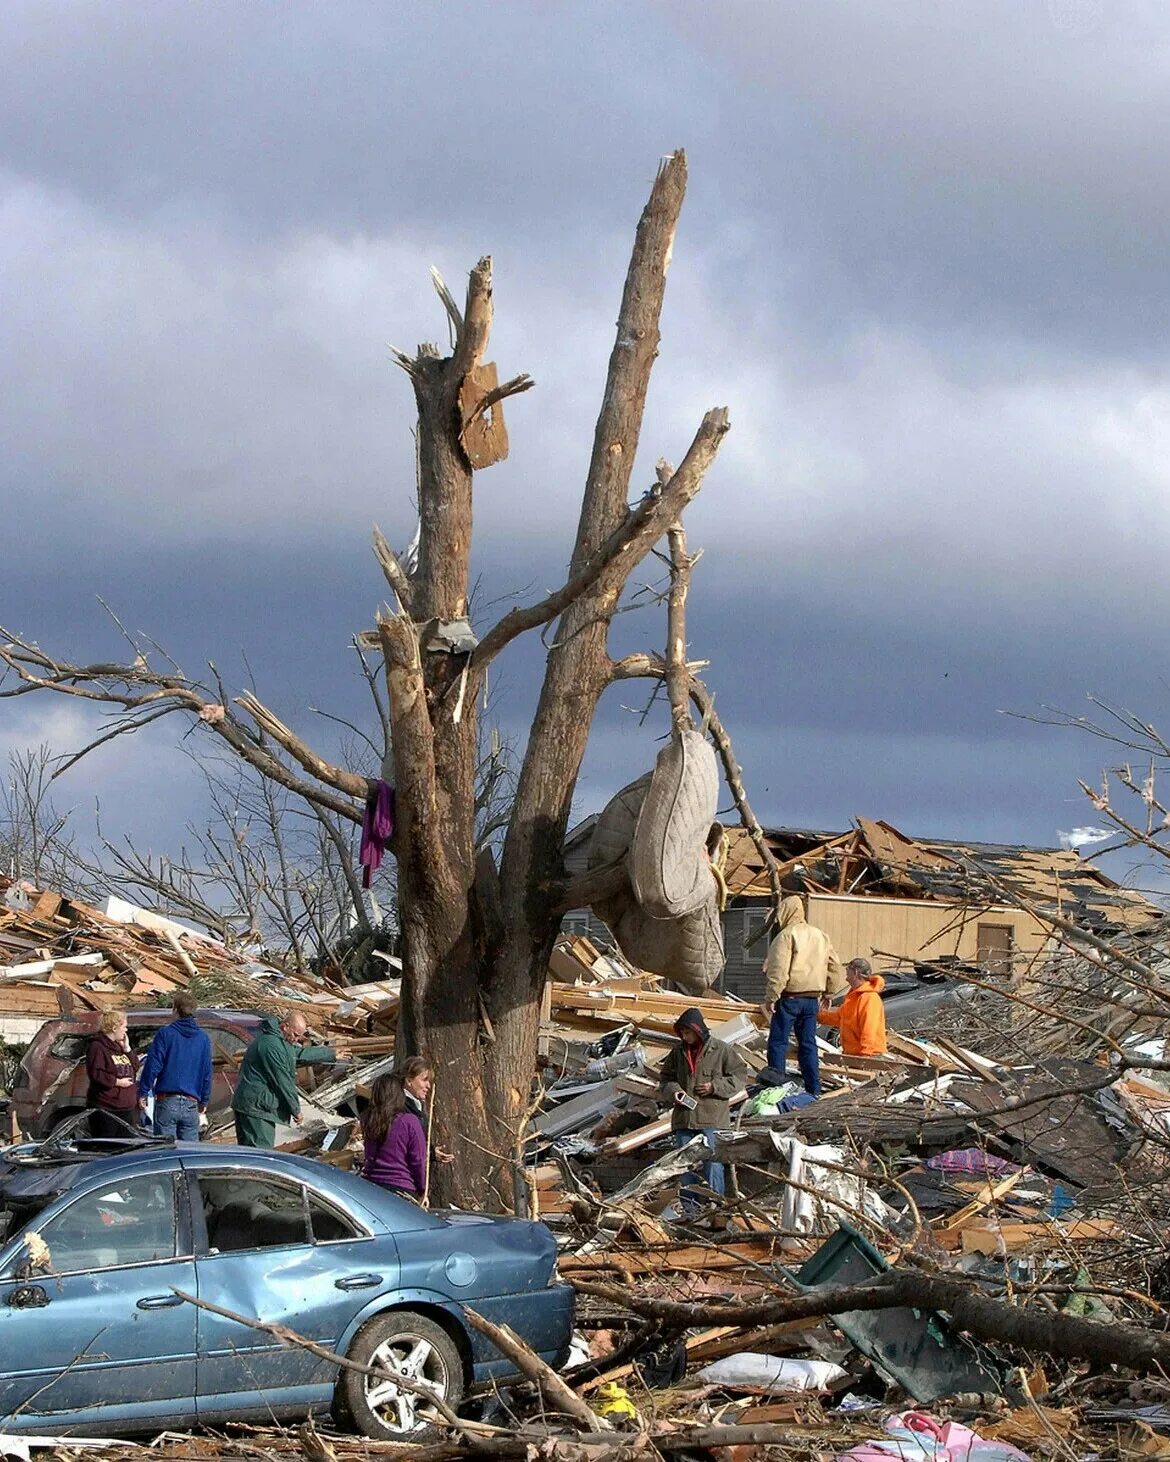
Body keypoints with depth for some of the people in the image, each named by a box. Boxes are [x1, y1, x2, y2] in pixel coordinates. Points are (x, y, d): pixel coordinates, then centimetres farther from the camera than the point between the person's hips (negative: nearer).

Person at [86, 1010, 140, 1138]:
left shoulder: (119, 1047, 19)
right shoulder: (97, 1047, -8)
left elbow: (135, 1068, 17)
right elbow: (94, 1074, -18)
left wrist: (127, 1049, 6)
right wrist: (117, 1081, -17)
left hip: (127, 1109, 8)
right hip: (105, 1109, -8)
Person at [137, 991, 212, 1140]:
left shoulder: (165, 1034, -5)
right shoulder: (203, 1038, 8)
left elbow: (152, 1066, -7)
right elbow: (207, 1073, 13)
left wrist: (143, 1093, 3)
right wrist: (204, 1101, 23)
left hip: (167, 1101, -3)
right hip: (191, 1104, 3)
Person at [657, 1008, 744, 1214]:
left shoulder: (721, 1050, -2)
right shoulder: (678, 1052, 11)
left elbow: (737, 1077, 1)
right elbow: (665, 1079, 19)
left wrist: (715, 1087, -11)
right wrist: (673, 1091, -2)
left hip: (712, 1119, -4)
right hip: (684, 1118, 5)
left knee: (712, 1161, -6)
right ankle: (688, 1204, 13)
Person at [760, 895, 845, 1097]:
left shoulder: (786, 936, -11)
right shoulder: (820, 936, 12)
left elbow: (778, 971, -17)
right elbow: (835, 968, 16)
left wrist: (771, 997, -14)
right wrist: (828, 993, 22)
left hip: (790, 997, -7)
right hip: (813, 998, 7)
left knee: (778, 1042, -1)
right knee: (808, 1043, 11)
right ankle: (813, 1089, 9)